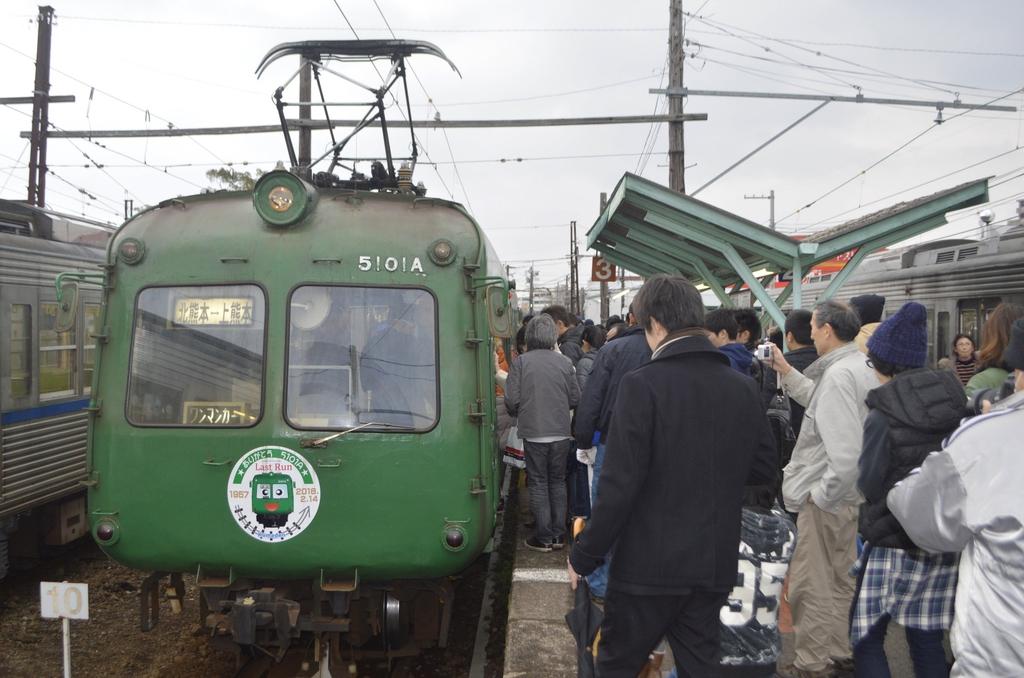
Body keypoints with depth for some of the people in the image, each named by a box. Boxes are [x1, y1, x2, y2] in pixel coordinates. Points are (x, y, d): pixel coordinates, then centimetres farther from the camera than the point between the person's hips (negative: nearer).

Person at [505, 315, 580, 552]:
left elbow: (512, 401, -9)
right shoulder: (564, 362, -2)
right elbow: (575, 398, 1)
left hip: (533, 433, -2)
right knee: (558, 482, 14)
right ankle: (558, 535, 18)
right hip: (561, 433, 2)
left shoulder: (521, 362, -9)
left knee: (538, 483, 7)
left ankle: (544, 537, 10)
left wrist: (518, 413, 13)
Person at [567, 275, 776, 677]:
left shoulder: (643, 384, -16)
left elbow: (620, 485, -18)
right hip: (715, 564, 5)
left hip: (649, 564, -5)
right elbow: (762, 470, 9)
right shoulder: (743, 388, 0)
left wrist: (584, 557, -8)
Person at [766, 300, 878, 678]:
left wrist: (821, 494, -19)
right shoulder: (860, 367, 7)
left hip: (828, 498, -10)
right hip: (848, 493, 10)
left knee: (809, 585, 3)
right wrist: (788, 373, 16)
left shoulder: (838, 374, -23)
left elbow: (845, 451, -29)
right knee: (839, 579, 21)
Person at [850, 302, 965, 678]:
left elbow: (868, 485, -11)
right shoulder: (953, 401, 1)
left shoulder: (882, 415, -16)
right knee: (927, 642, 14)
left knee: (866, 639, 6)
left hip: (893, 544, -6)